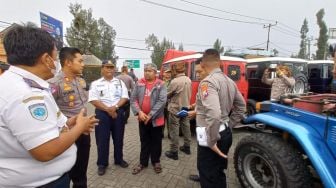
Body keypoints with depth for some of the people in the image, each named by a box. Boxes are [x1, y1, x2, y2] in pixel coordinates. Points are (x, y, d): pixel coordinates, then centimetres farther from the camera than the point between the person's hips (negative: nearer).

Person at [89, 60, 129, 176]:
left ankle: (119, 159, 31)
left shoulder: (120, 82, 7)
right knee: (102, 139, 6)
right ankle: (102, 163, 23)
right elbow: (93, 100, -7)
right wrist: (108, 109, -15)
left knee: (118, 137, 12)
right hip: (102, 113, -2)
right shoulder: (96, 83, 1)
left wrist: (115, 107, -15)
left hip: (118, 112, 2)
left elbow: (124, 97, 1)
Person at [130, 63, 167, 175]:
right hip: (142, 118, 3)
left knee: (156, 142, 13)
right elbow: (133, 99, 0)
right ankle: (143, 162, 31)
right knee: (144, 141, 16)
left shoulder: (161, 85, -7)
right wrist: (139, 112, -14)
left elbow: (162, 101, -16)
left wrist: (150, 115, -19)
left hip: (156, 118, -2)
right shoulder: (139, 84, 2)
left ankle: (156, 161, 32)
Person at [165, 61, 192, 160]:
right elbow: (189, 94, 9)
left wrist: (173, 96, 11)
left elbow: (167, 94, -9)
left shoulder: (175, 81, -21)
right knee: (186, 127, 17)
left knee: (174, 130, 2)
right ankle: (187, 147, 33)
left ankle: (174, 152, 11)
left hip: (175, 109, -7)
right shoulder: (188, 80, 1)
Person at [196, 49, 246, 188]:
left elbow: (213, 114, -32)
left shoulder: (208, 82, -19)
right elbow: (241, 106, 17)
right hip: (225, 133, 9)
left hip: (211, 136, -8)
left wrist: (212, 141, -21)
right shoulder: (229, 81, 9)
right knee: (219, 173, 25)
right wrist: (228, 125, 16)